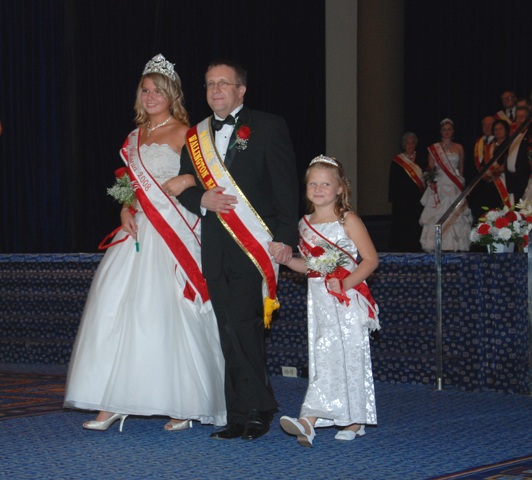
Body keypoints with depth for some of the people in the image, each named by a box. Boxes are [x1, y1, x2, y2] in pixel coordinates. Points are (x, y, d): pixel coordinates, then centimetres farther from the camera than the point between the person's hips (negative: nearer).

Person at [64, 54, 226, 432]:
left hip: (172, 231, -6)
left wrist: (183, 183, -20)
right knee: (117, 308, -4)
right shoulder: (136, 136, 18)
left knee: (170, 313, -7)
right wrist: (126, 211, 4)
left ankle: (184, 405, 1)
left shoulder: (183, 133, 0)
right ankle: (114, 403, -3)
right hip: (137, 231, 6)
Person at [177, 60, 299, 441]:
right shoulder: (196, 136, 17)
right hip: (215, 248, 5)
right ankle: (250, 412, 12)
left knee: (243, 327, -13)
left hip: (255, 244, -5)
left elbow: (286, 185, -3)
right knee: (231, 333, 6)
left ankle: (249, 412, -3)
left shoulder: (268, 127, 3)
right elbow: (183, 187, 17)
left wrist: (285, 237, -11)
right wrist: (202, 200, -6)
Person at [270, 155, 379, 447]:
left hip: (346, 301, -6)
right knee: (321, 358, 3)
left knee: (345, 356, -10)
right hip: (318, 300, 6)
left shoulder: (347, 220, -5)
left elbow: (370, 259, -8)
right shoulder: (305, 224, 12)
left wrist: (347, 283, -18)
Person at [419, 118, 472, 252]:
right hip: (439, 186, -1)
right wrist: (430, 180, -13)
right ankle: (436, 245, -9)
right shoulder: (433, 148, 7)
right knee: (437, 217, -8)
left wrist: (460, 183, 10)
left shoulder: (459, 148, 11)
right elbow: (430, 168, 3)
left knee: (456, 216, -5)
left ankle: (455, 246, -3)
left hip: (455, 188, 1)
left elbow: (461, 168, 15)